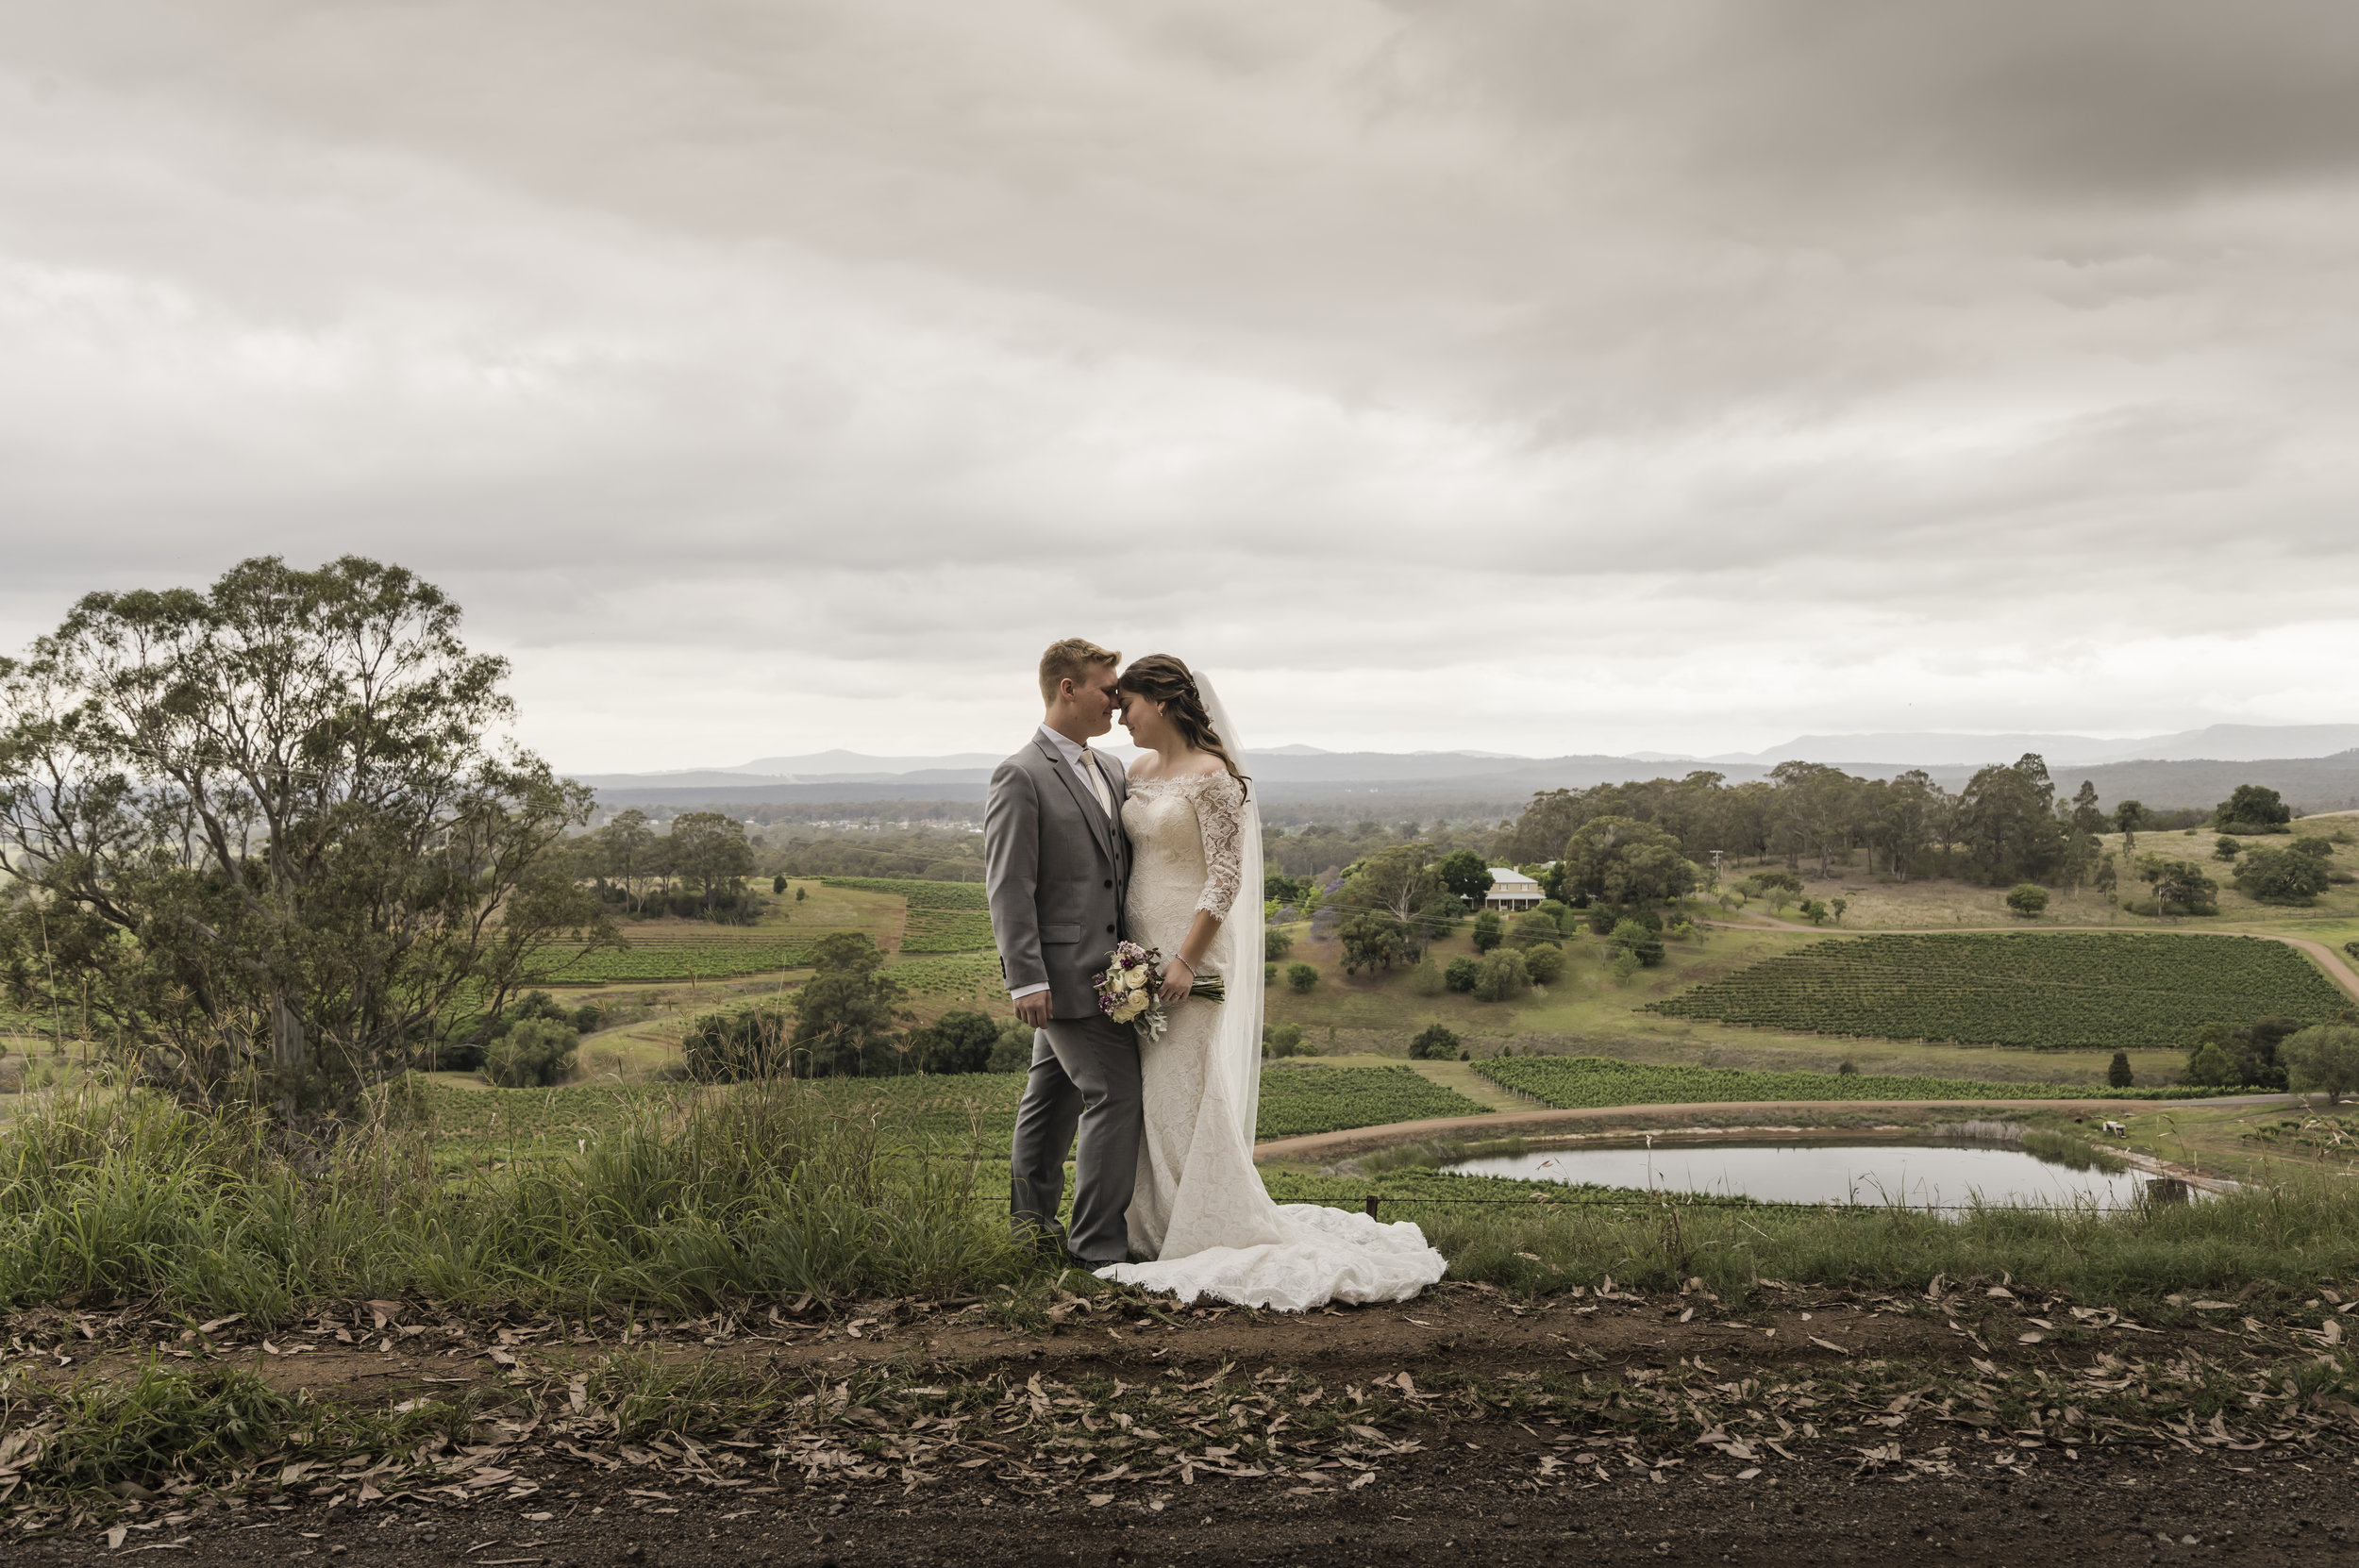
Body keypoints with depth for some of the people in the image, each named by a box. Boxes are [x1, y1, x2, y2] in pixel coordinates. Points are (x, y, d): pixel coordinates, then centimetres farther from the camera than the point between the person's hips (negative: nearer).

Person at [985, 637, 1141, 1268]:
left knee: (1055, 1093, 19)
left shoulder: (1111, 773, 14)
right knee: (1115, 1093, -9)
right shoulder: (1020, 777, -12)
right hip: (1065, 970, -8)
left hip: (1107, 967, 8)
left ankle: (1032, 1216, 32)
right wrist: (1026, 980, -20)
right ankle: (1098, 1240, 1)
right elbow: (1007, 887, -16)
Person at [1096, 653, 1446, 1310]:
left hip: (1190, 951, -8)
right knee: (1151, 1094, 11)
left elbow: (1226, 878, -15)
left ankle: (1217, 1234, 7)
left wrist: (1185, 961, -20)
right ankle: (1158, 1228, 21)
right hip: (1138, 948, 8)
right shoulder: (1138, 772, 12)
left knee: (1186, 1094, -4)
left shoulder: (1211, 776, -12)